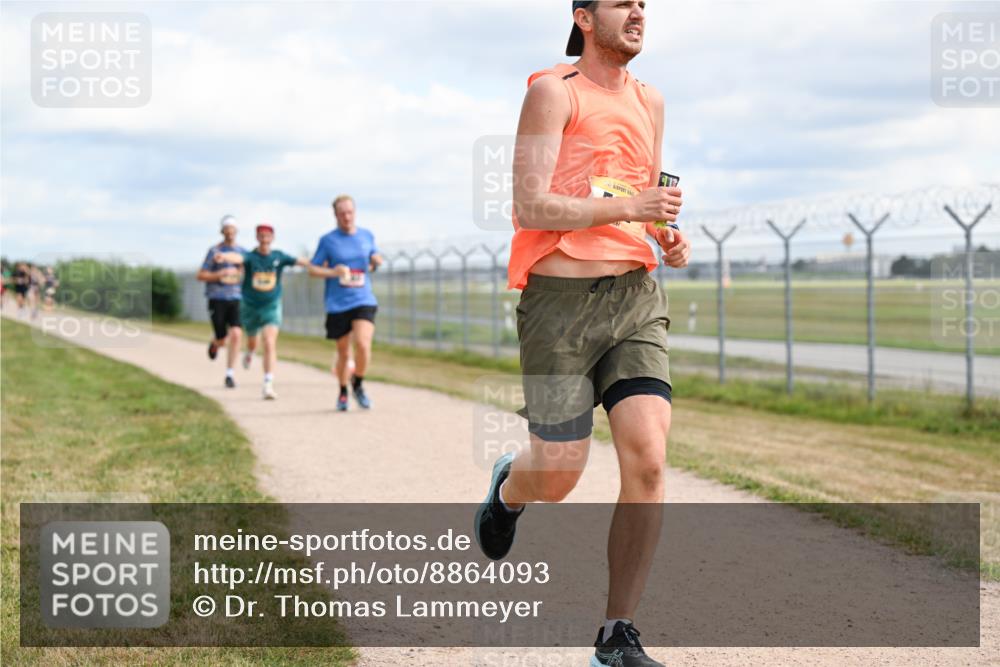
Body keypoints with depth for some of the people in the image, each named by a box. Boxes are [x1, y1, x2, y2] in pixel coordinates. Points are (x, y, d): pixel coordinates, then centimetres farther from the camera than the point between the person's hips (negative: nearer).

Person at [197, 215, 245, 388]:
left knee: (236, 334, -17)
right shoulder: (214, 251, -2)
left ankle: (230, 374, -7)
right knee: (222, 340, -1)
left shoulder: (242, 252, 9)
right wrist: (222, 274, -14)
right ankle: (214, 343, 38)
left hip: (236, 299, 2)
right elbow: (200, 275, -4)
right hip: (217, 299, -2)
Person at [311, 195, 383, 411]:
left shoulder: (367, 236, 8)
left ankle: (358, 385, 5)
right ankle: (343, 392, 30)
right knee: (343, 352, 7)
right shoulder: (328, 240, 0)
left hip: (364, 301, 1)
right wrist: (334, 270, -15)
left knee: (363, 344, -19)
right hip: (337, 304, -1)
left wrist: (376, 261, -2)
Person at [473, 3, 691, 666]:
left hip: (635, 295, 5)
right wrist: (628, 207, -20)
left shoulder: (650, 102, 16)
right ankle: (508, 488, 39)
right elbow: (531, 207, -13)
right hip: (560, 298, -5)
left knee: (648, 457, -11)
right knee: (558, 475, -1)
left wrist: (671, 238, 8)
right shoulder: (554, 91, -4)